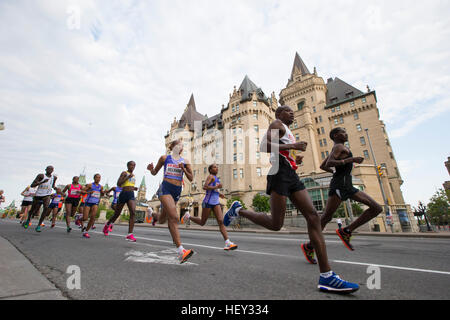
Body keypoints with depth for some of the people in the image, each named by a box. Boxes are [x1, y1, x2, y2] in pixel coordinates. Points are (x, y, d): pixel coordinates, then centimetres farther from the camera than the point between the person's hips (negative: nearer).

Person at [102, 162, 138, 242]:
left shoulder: (133, 175, 19)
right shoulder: (124, 173, 0)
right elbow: (118, 183, -11)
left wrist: (134, 188, 12)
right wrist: (128, 177, -17)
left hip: (131, 195, 4)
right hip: (123, 194, -4)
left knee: (133, 213, -18)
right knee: (117, 214, 11)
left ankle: (130, 235, -20)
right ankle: (107, 225, 44)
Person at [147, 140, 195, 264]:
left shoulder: (184, 162, 11)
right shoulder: (165, 158, 7)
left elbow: (191, 179, 8)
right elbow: (155, 172, 14)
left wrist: (184, 169, -7)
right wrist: (151, 169, -9)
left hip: (177, 191, 4)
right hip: (165, 188, -4)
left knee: (162, 220, 16)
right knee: (174, 217, -21)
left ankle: (155, 215, 54)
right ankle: (180, 251, -20)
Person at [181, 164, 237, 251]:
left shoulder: (217, 179, 18)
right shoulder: (211, 176, -7)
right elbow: (204, 187, -21)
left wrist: (219, 194, 15)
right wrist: (216, 187, -20)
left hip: (216, 203, 7)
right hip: (208, 202, -7)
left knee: (221, 221, -10)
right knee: (202, 222, 9)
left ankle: (227, 243, -15)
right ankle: (188, 216, 34)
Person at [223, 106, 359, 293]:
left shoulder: (288, 132, 32)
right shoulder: (277, 125, 3)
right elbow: (264, 147, -16)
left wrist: (296, 160, 21)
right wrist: (294, 146, -13)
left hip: (292, 175, 9)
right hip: (280, 173, -9)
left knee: (313, 216, -5)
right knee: (276, 224, -10)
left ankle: (326, 276, -3)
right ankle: (239, 210, 12)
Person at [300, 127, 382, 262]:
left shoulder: (335, 149, 25)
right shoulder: (339, 146, -2)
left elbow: (322, 166, 27)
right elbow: (329, 163, -18)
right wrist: (351, 159, -16)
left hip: (347, 185, 10)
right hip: (339, 184, -10)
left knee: (377, 208, 3)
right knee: (326, 217, -11)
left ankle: (346, 231, 0)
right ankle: (309, 246, -1)